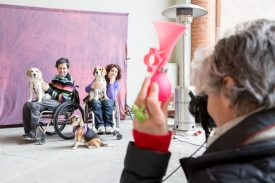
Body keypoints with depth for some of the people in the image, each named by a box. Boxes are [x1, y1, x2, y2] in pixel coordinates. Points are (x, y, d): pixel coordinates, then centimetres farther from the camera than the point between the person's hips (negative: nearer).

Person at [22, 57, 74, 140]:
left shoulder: (69, 81, -11)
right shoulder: (56, 77, 15)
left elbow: (63, 98, -19)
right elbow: (50, 89, 23)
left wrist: (49, 90, -19)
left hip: (61, 103, -9)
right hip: (51, 100, 9)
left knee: (34, 105, -27)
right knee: (27, 105, -1)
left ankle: (35, 133, -21)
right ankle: (28, 131, 0)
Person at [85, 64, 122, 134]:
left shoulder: (117, 83, -1)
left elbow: (111, 97, -16)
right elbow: (86, 89, -9)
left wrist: (111, 83, -18)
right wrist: (92, 86, -32)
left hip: (107, 101, 0)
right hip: (96, 100, 0)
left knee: (107, 102, -36)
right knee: (96, 102, -36)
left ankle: (108, 126, -39)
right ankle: (100, 126, -43)